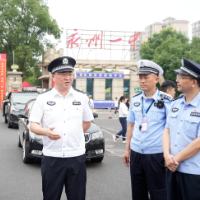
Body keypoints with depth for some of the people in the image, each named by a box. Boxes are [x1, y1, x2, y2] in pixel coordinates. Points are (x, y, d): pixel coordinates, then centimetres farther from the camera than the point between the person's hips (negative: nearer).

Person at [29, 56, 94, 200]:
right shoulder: (43, 98, 1)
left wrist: (75, 136, 8)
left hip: (76, 156, 1)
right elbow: (33, 125, -1)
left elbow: (87, 122, 18)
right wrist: (46, 132, -20)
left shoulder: (81, 97, 7)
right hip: (51, 157, -1)